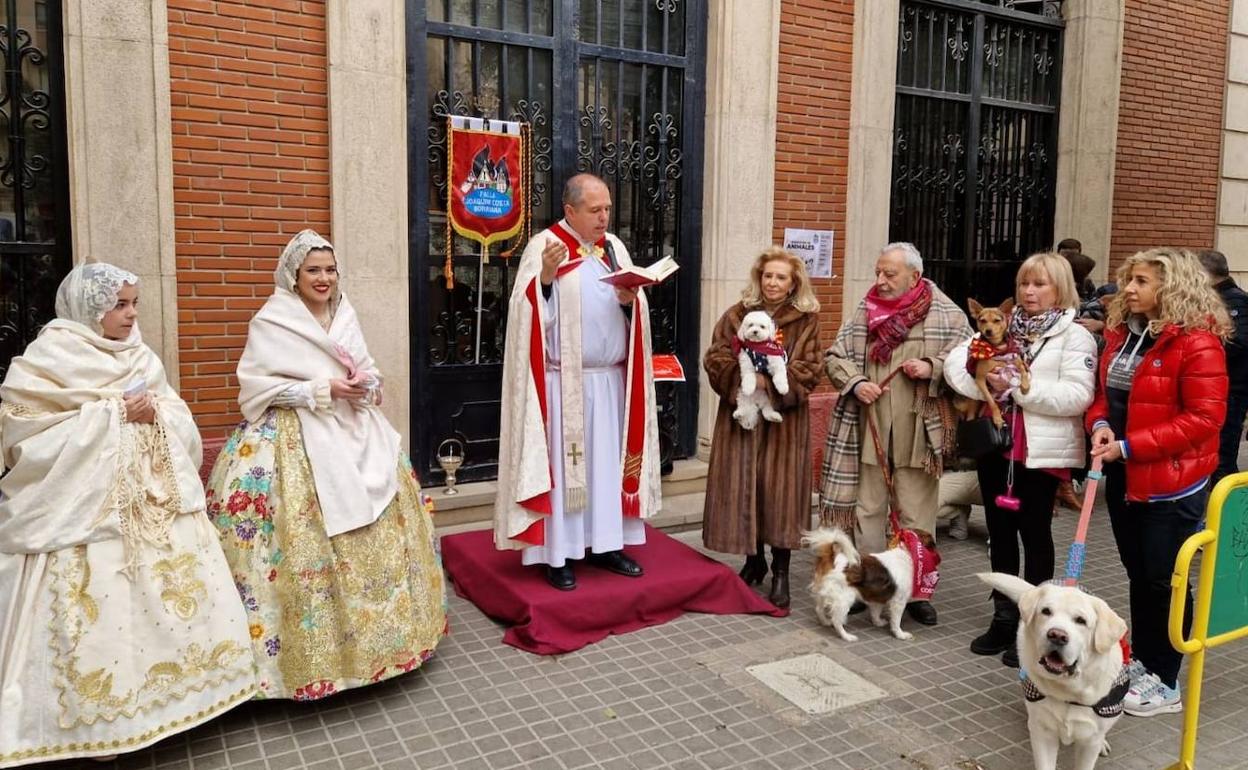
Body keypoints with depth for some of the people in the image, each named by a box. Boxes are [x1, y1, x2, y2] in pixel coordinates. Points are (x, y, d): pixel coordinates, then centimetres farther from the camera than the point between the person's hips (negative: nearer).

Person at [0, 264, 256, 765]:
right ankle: (97, 719, 13)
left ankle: (166, 691, 26)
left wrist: (155, 413, -12)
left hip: (154, 500, 6)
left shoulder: (140, 358, 11)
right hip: (84, 509, -6)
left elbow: (179, 419, 11)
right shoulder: (45, 361, -6)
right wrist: (113, 415, -17)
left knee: (177, 592, 8)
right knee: (100, 612, -4)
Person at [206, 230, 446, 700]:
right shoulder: (271, 322, -5)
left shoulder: (346, 317, 12)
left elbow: (369, 372, 16)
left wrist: (366, 386, -8)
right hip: (299, 440, -6)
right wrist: (323, 390, -17)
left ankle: (374, 630, 21)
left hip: (354, 431, 6)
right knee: (311, 540, -11)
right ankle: (312, 645, 3)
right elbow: (258, 385, -11)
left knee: (379, 522, 5)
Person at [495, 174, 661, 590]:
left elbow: (638, 312, 9)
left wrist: (630, 300, -12)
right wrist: (546, 276, -28)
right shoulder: (543, 246, -5)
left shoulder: (614, 247, 11)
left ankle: (605, 544, 22)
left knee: (608, 461, 11)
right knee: (561, 462, 0)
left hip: (610, 379, 5)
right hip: (563, 380, -5)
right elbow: (529, 312, -13)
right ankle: (558, 554, 10)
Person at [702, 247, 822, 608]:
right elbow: (715, 357, 1)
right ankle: (754, 560, 23)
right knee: (743, 484, 5)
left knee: (779, 488, -1)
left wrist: (770, 381, -19)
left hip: (785, 417, -2)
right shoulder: (736, 315, 7)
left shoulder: (806, 320, 2)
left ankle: (781, 572, 9)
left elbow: (809, 370, -5)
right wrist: (743, 376, -16)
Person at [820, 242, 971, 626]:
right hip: (868, 429, 3)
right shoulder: (864, 312, 7)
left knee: (917, 515, 6)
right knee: (867, 510, 11)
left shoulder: (946, 315, -2)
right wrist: (855, 383, -9)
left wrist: (932, 368, -17)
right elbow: (834, 357, 9)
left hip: (919, 432, -2)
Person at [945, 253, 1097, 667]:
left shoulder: (1075, 336, -4)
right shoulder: (1003, 327, 10)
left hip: (1042, 451, -5)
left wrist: (1019, 387, -20)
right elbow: (956, 360, 2)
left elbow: (1076, 396, -16)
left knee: (1034, 533, 6)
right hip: (996, 445, 5)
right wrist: (984, 384, -16)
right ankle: (1003, 617, 26)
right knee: (1000, 532, 13)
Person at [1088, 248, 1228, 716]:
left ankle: (1165, 683, 17)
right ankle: (1140, 661, 33)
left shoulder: (1197, 342, -16)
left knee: (1164, 580, 3)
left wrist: (1130, 446, -22)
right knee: (1138, 573, 18)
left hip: (1171, 481, -7)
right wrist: (1100, 425, -7)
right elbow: (1104, 392, 15)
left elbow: (1204, 417, -19)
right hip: (1123, 475, 7)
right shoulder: (1121, 333, 7)